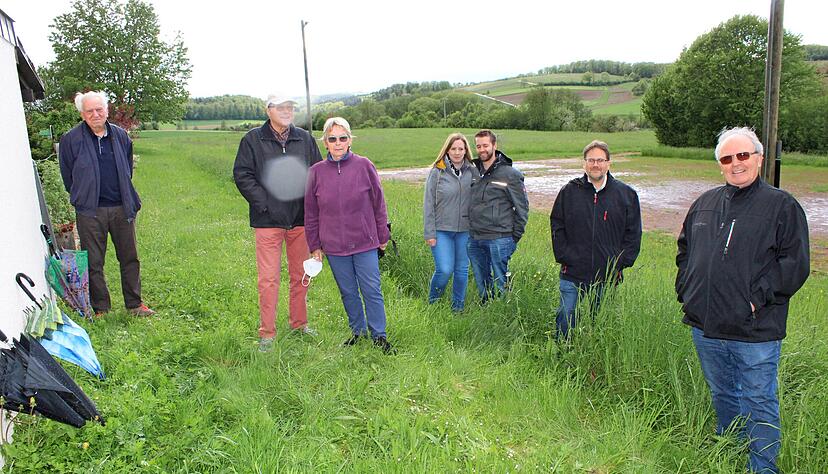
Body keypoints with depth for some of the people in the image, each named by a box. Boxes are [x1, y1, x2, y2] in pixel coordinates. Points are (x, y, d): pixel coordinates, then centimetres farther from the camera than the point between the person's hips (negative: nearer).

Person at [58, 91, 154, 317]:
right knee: (93, 262, 4)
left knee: (130, 258, 9)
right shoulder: (71, 139, -3)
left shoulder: (120, 135, 6)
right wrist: (83, 198, 11)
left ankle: (134, 303, 20)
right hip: (90, 211, -2)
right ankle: (100, 308, 17)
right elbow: (68, 176, 7)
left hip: (122, 208, 3)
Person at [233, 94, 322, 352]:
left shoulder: (305, 139, 9)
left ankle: (299, 323, 29)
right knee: (268, 278, -3)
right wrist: (263, 202, -10)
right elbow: (242, 175, -2)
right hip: (268, 220, -3)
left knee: (301, 275, 12)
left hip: (300, 219, 4)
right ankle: (267, 333, 8)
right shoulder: (253, 139, 0)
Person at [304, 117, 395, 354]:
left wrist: (382, 236, 5)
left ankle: (379, 335, 16)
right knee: (348, 292, 13)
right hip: (334, 245, 2)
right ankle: (358, 331, 30)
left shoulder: (364, 166, -3)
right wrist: (314, 245, 7)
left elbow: (378, 203, 3)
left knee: (372, 290, 2)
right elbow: (311, 213, 7)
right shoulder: (316, 172, 1)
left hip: (365, 242, -2)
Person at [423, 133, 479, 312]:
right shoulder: (437, 172, -4)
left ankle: (458, 306, 27)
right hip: (442, 230, -2)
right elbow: (428, 204, -3)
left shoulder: (472, 171, 3)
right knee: (445, 270, -9)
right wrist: (429, 233, -5)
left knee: (462, 270, 9)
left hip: (465, 230, 3)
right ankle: (432, 302, 16)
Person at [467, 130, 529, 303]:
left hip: (499, 239, -6)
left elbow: (522, 207, -3)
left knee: (500, 283, -1)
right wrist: (471, 229, 12)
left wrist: (515, 237, -6)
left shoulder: (510, 174, -5)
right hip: (474, 239, 6)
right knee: (481, 283, 15)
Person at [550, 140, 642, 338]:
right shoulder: (569, 191, 3)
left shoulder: (626, 194, 3)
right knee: (565, 321, 3)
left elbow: (633, 233, 5)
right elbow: (557, 226, 7)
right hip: (572, 275, 0)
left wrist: (621, 262, -3)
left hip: (609, 277, 1)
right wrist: (563, 256, -2)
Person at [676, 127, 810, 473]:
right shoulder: (705, 203, 11)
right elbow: (685, 249, 21)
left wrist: (758, 299, -16)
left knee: (758, 403, 5)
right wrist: (685, 289, 10)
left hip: (755, 331, -5)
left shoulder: (782, 206, -4)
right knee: (722, 397, 21)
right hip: (705, 327, 5)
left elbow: (795, 264, -9)